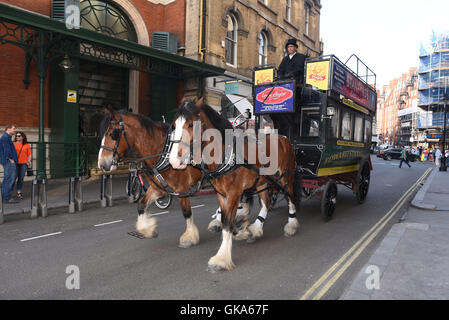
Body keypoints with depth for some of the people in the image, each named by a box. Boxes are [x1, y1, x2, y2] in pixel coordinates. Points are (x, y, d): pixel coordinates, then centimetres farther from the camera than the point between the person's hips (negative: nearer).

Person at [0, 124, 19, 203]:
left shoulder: (7, 137, 21)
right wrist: (10, 159, -15)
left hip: (8, 162, 11)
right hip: (9, 162, -11)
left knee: (6, 179, 15)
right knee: (9, 179, -9)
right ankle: (7, 198, -7)